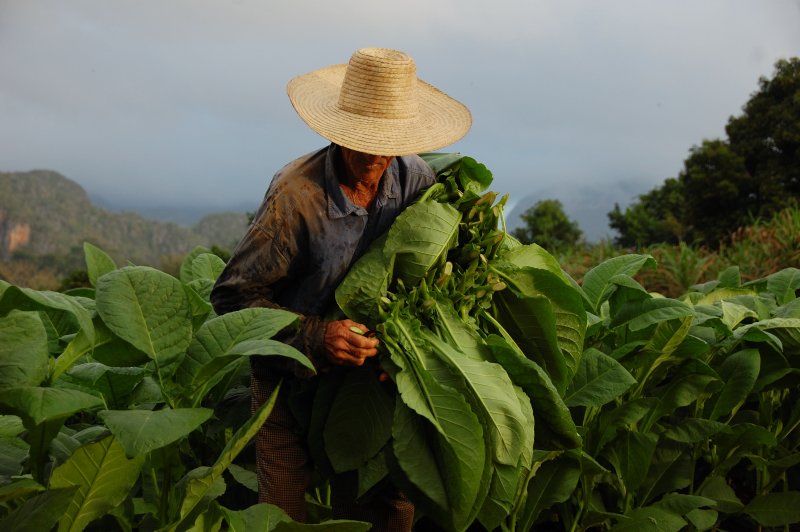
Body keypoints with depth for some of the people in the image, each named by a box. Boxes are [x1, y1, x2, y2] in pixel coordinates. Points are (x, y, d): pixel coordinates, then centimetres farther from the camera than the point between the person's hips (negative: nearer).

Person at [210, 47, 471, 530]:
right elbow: (232, 296, -19)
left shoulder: (415, 178, -10)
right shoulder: (296, 194, -25)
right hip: (293, 376, -3)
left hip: (370, 365, 4)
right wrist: (316, 336, -31)